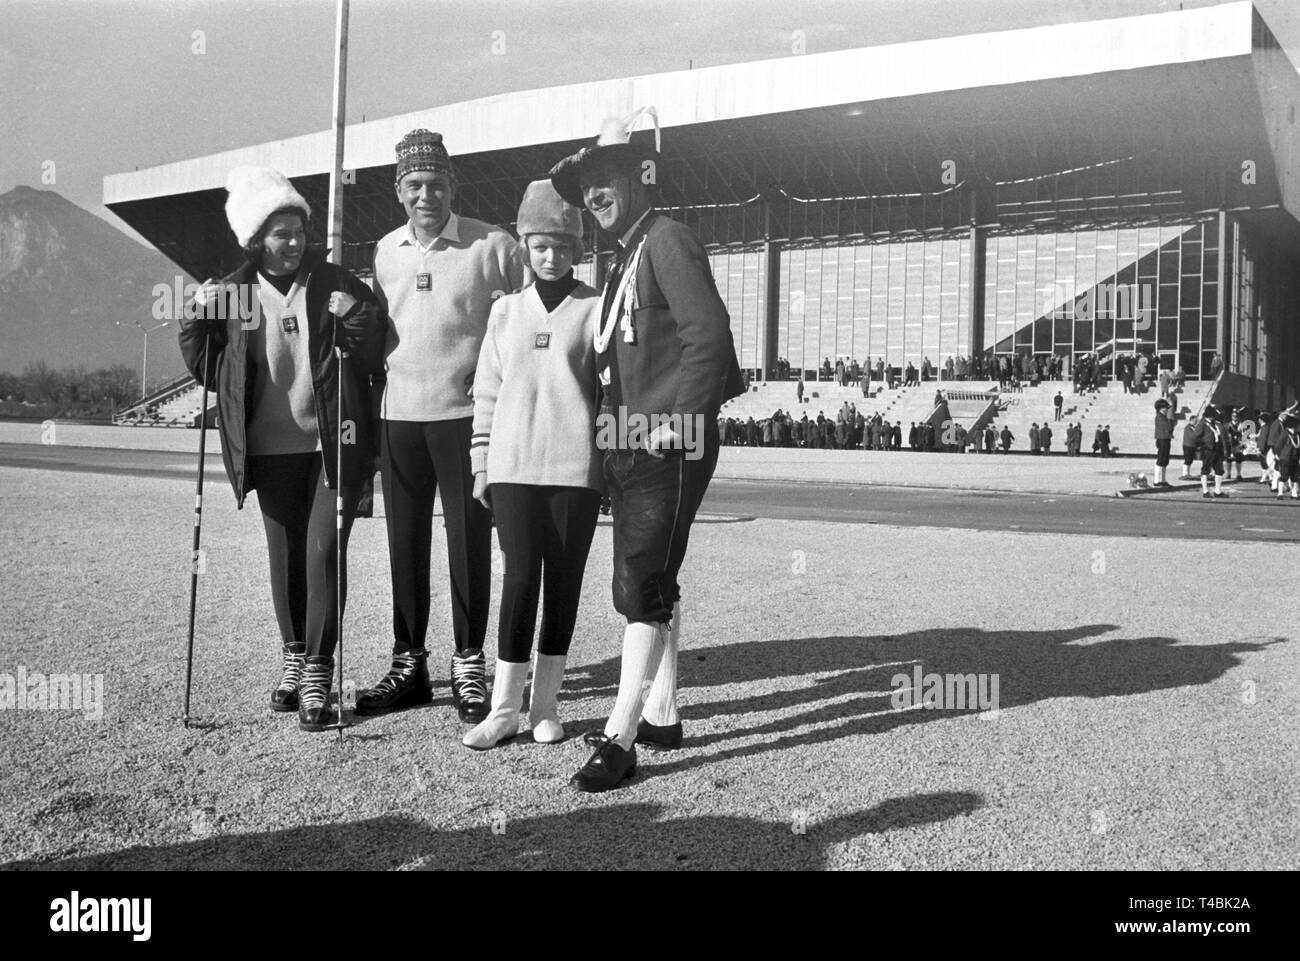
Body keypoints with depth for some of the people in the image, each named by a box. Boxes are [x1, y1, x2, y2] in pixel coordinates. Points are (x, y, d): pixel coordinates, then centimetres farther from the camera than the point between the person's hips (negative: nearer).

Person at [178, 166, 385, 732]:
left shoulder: (335, 286, -2)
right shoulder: (232, 294, 4)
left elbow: (373, 360, 0)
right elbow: (208, 370, 9)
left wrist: (356, 322, -17)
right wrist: (197, 322, -6)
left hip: (333, 446, -2)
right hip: (271, 451, 3)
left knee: (323, 552, -8)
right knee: (285, 556, 11)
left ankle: (317, 676, 0)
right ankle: (293, 661, 28)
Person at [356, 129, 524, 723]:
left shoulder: (492, 246, -2)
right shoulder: (386, 251, 12)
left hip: (466, 412, -4)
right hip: (399, 413, 5)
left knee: (468, 537, 0)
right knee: (405, 540, 8)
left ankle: (469, 667, 10)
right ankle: (408, 664, 18)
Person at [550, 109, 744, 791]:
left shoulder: (667, 240, -9)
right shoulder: (625, 257, 20)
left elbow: (708, 336, -20)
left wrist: (678, 422, -20)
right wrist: (618, 427, 14)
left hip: (667, 451, -10)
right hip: (630, 451, 10)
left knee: (641, 590, -10)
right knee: (656, 583, 15)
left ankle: (620, 739, -7)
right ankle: (661, 716, 25)